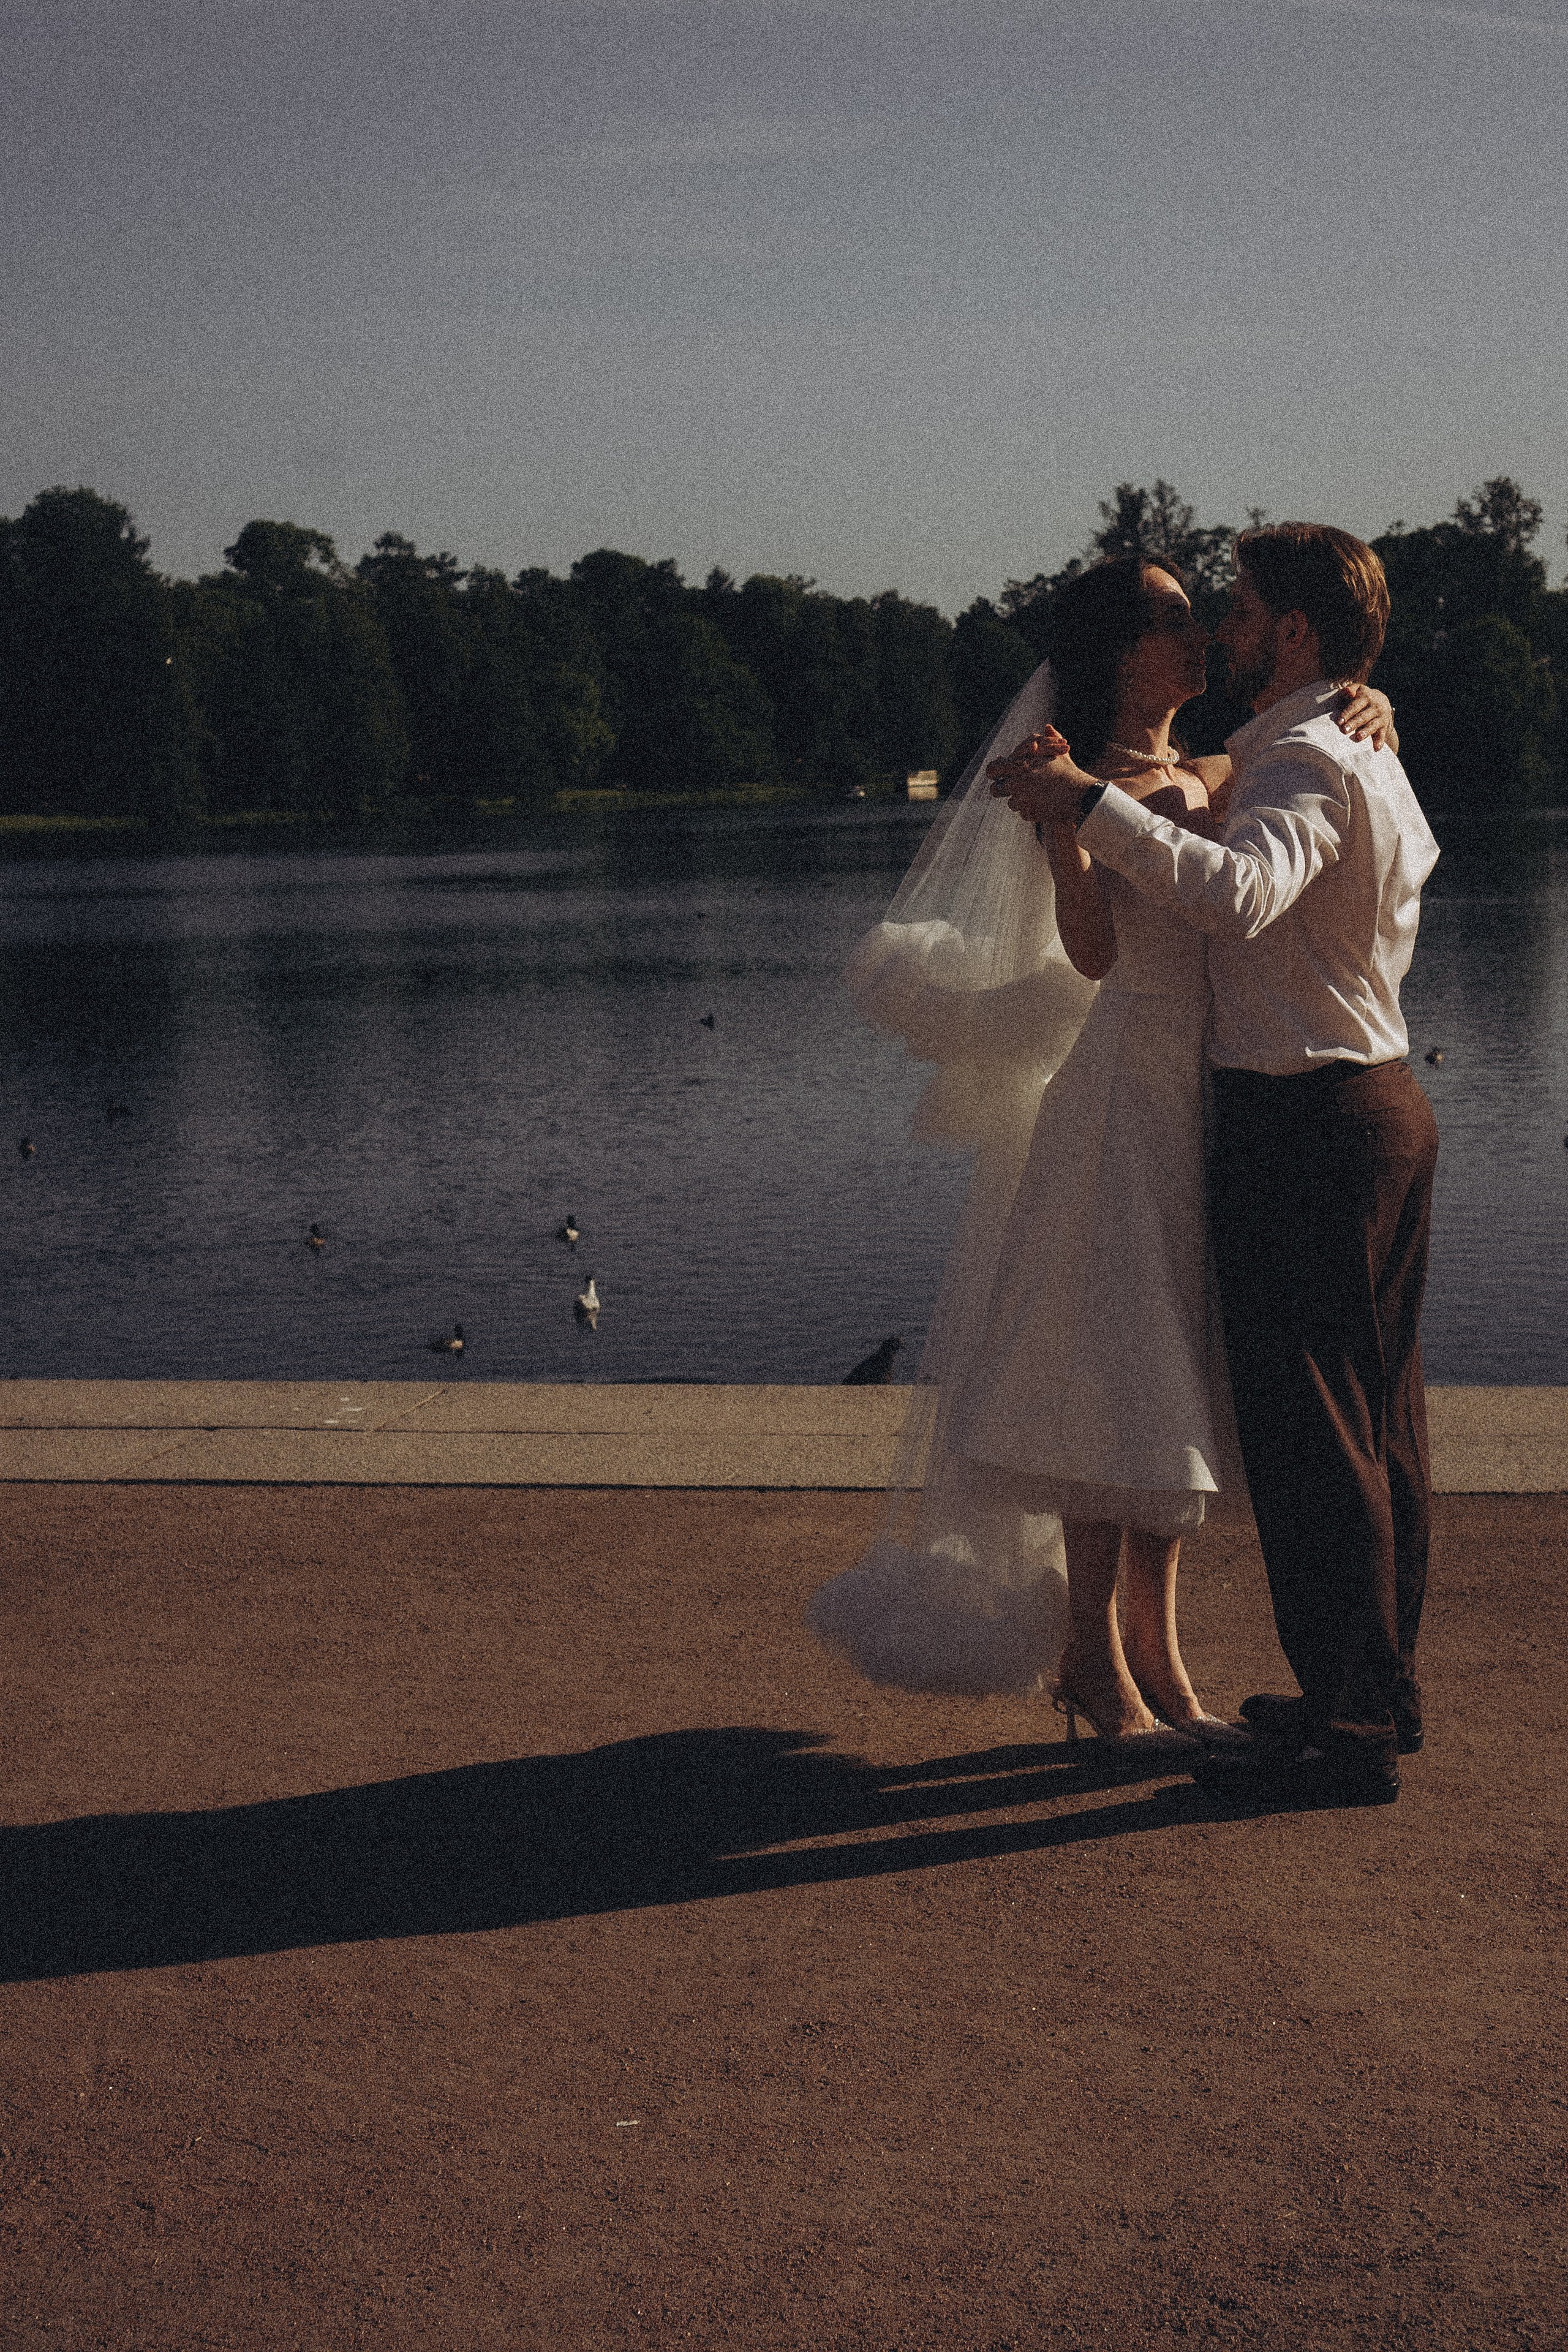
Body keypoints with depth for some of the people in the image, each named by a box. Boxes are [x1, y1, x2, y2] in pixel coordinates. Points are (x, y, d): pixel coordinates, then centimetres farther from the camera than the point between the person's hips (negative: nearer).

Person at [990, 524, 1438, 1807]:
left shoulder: (1305, 765, -18)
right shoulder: (1373, 760, 15)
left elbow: (1236, 892, -38)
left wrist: (1090, 802, -38)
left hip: (1297, 1122, -10)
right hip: (1383, 1097, 10)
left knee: (1305, 1425, -6)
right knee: (1380, 1413, 15)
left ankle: (1348, 1733, -2)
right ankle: (1384, 1687, 26)